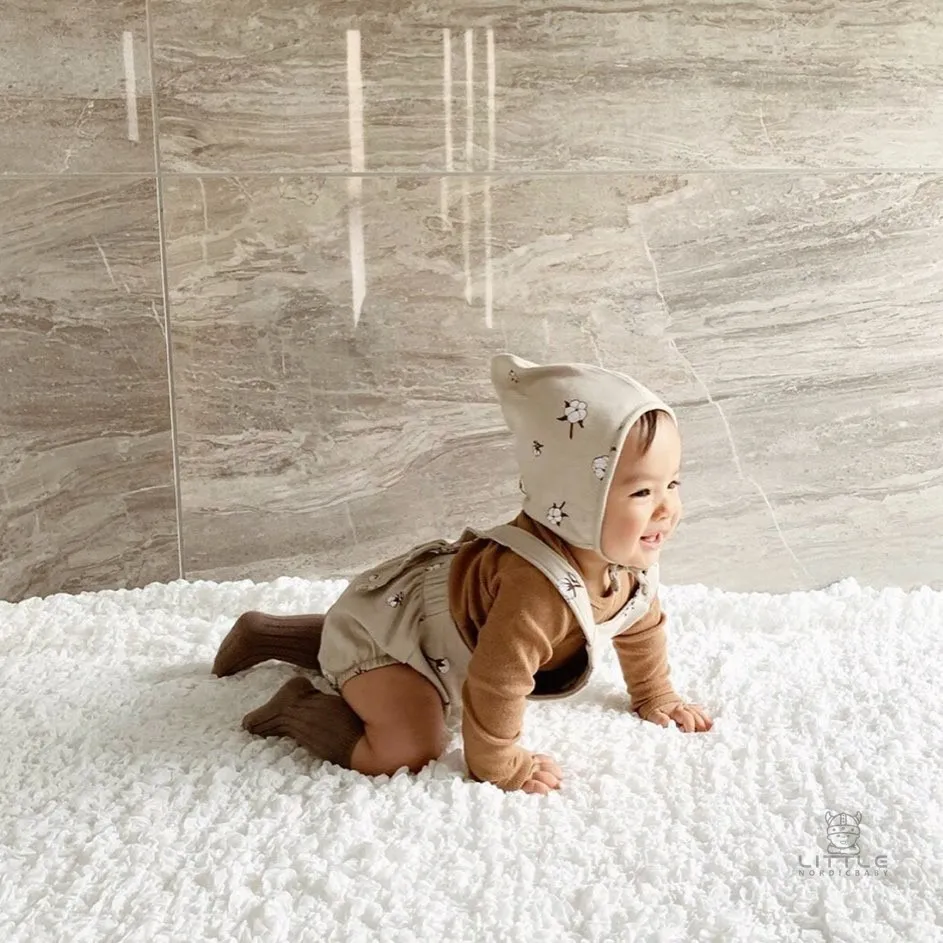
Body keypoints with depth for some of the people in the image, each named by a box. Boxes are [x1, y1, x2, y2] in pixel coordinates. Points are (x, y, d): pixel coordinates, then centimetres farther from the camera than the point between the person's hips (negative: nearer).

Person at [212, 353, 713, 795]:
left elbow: (641, 627, 6)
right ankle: (299, 708, -4)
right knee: (409, 749, -27)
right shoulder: (536, 588, -45)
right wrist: (501, 768, -19)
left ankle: (265, 633, 51)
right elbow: (497, 684, -35)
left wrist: (656, 698, 17)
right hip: (387, 611, -9)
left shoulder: (630, 558, -16)